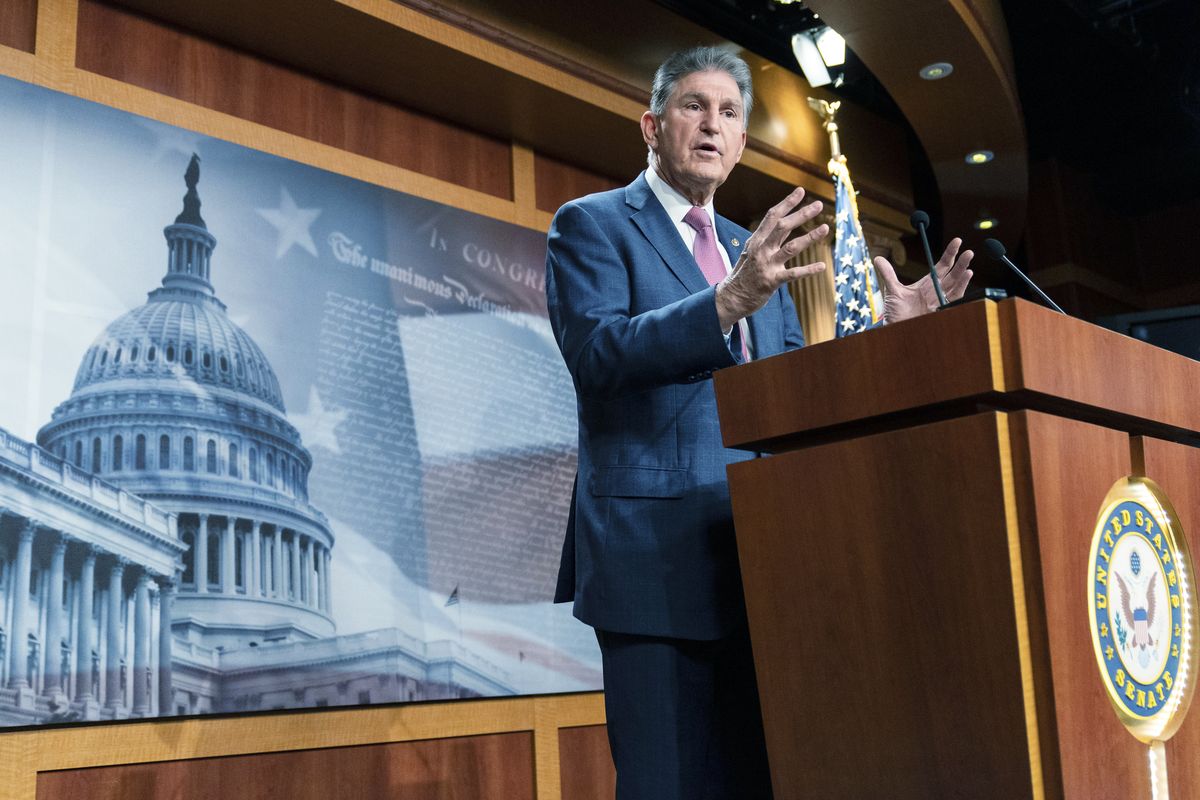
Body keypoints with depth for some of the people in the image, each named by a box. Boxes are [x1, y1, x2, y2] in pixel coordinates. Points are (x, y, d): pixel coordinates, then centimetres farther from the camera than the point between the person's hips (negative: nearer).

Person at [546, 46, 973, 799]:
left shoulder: (755, 249, 21)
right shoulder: (592, 224, 3)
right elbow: (596, 350, -15)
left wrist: (887, 326, 2)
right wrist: (727, 301, -27)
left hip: (761, 562, 6)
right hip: (655, 558, -6)